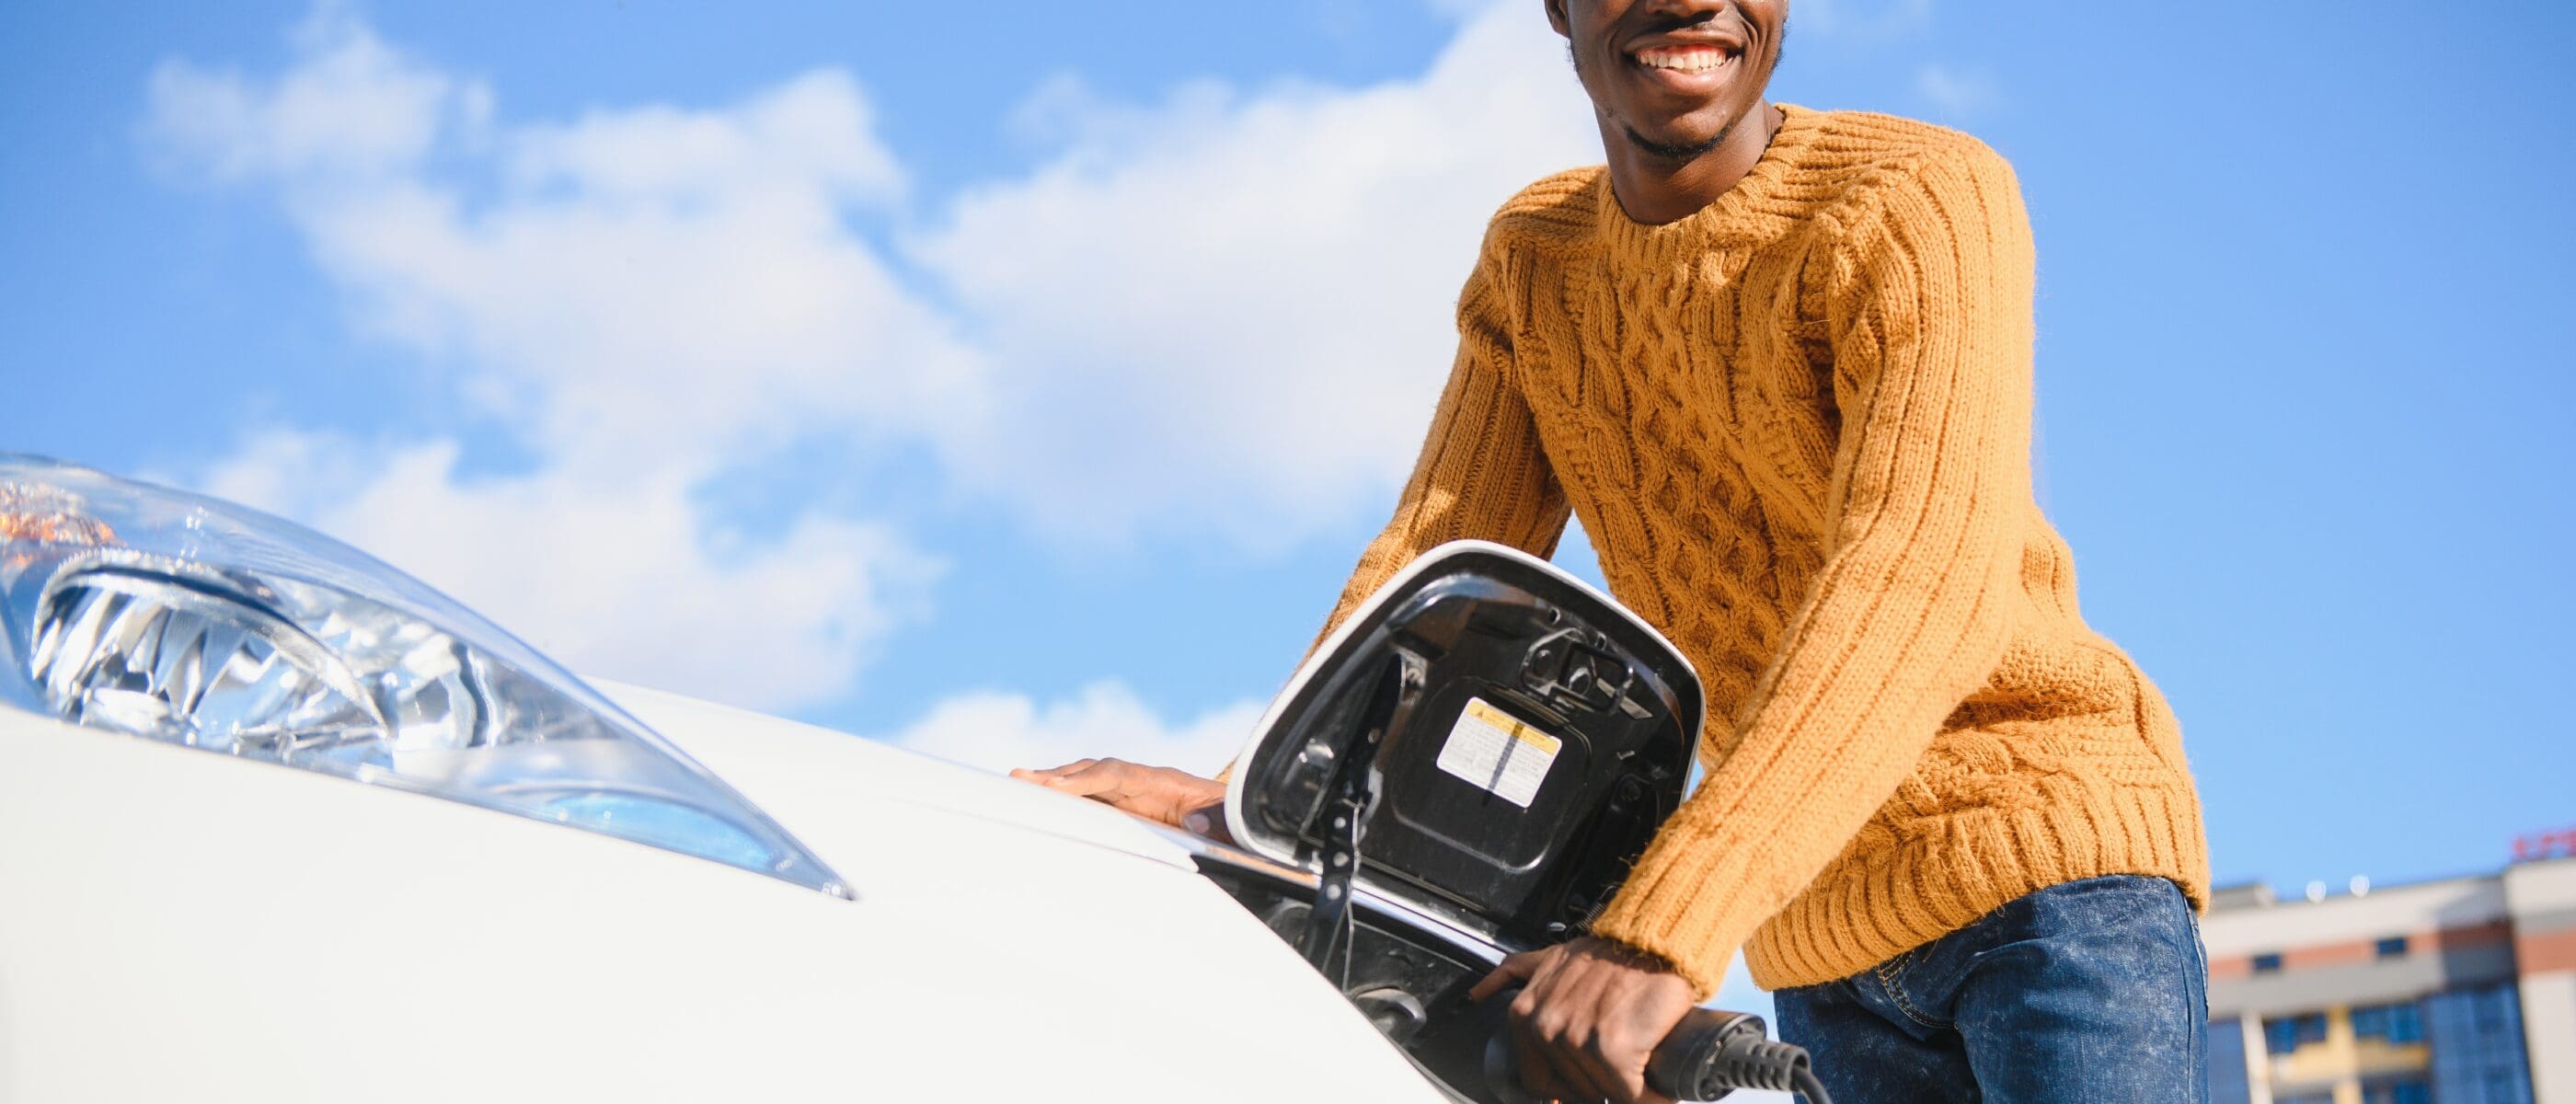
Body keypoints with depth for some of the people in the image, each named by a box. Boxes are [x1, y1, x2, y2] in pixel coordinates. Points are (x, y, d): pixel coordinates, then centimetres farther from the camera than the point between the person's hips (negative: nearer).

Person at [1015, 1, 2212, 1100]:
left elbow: (1920, 581, -29)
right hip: (1820, 926, 5)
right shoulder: (1529, 260, 6)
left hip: (2043, 848, -5)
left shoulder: (1916, 198, -15)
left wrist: (1658, 934, -39)